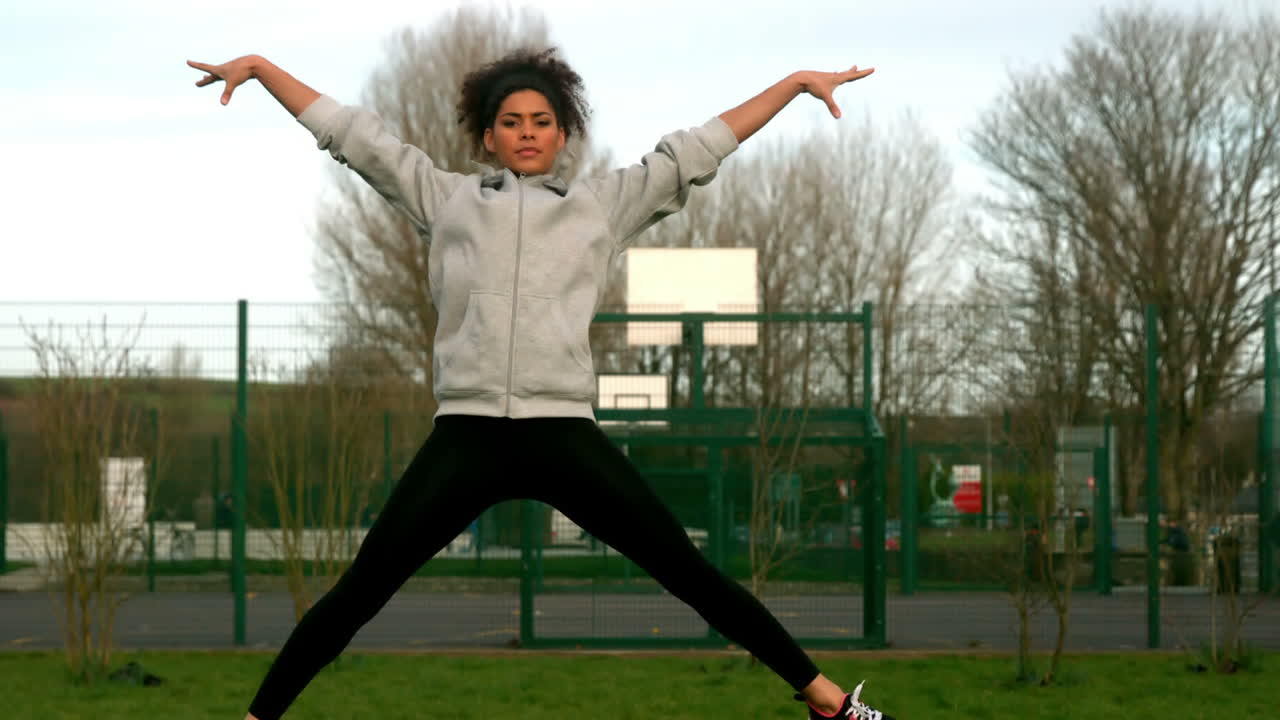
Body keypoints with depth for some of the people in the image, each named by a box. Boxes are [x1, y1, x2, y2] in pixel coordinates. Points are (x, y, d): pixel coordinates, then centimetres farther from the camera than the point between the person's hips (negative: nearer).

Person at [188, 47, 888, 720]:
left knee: (690, 573, 0)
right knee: (358, 594, -1)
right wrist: (259, 66, 20)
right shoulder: (445, 198, 17)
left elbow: (698, 148, 18)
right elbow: (350, 132, 19)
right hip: (465, 435, 0)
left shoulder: (604, 202, 17)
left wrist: (798, 81, 18)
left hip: (563, 433, 0)